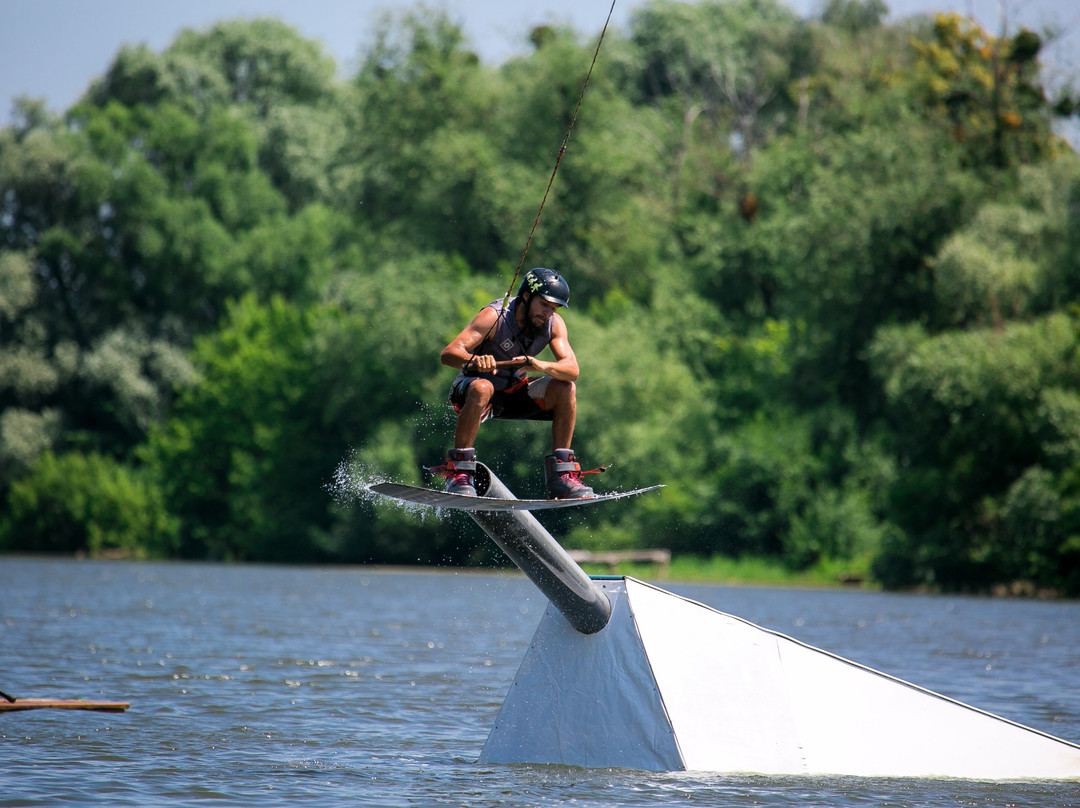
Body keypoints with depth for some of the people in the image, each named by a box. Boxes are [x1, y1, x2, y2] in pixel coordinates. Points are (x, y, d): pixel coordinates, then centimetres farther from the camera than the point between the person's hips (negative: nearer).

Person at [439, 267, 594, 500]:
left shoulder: (554, 324, -11)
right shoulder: (494, 316, -24)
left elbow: (572, 370, -24)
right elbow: (448, 354, -33)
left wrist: (539, 366, -44)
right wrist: (475, 361, -56)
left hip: (513, 392, 5)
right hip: (471, 389, -5)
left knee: (565, 388, -17)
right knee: (482, 388, -38)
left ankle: (561, 475, -12)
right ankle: (459, 471, -30)